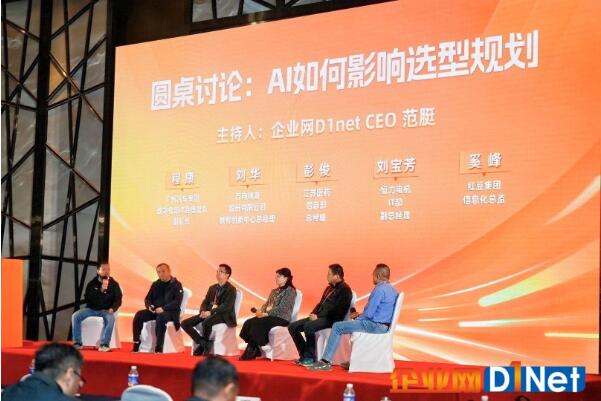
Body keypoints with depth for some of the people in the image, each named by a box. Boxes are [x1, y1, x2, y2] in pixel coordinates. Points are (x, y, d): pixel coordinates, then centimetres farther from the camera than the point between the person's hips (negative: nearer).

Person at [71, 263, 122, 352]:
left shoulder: (114, 284, 2)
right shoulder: (92, 283, 2)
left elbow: (118, 299, 0)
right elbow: (87, 298, -9)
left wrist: (112, 308, -21)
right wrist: (100, 290, -21)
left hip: (105, 310, -2)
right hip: (91, 308, 2)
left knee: (110, 318, -35)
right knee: (75, 316, -21)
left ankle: (104, 344, -31)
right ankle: (77, 343, -12)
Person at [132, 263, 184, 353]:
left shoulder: (176, 285, 0)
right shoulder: (155, 285, 16)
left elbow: (177, 302, -11)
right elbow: (147, 298, 19)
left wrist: (163, 308, -23)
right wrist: (149, 306, -6)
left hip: (170, 312, -5)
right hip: (154, 310, 5)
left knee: (160, 317, -39)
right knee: (139, 315, -20)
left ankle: (159, 348, -37)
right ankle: (136, 344, -20)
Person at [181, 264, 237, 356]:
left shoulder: (231, 289, -2)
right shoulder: (212, 288, 20)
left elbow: (226, 306, -16)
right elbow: (205, 303, 16)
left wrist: (211, 312, -26)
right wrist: (203, 311, -8)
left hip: (223, 315, -7)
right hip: (208, 314, 7)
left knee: (206, 322, -39)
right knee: (185, 323, -11)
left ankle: (206, 345, -13)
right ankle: (202, 342, -2)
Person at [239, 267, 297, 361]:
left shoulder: (290, 290, -4)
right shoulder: (274, 291, 23)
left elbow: (282, 308, -14)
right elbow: (266, 304, 19)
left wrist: (266, 314, -18)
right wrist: (260, 311, -3)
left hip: (282, 318, -8)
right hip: (270, 316, 8)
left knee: (258, 323, -30)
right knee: (249, 322, -19)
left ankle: (251, 352, -21)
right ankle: (254, 350, -19)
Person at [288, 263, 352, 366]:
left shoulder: (345, 289, -7)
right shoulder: (329, 288, 23)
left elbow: (337, 309, -17)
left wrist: (318, 316, -18)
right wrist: (313, 314, 4)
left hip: (332, 319, -9)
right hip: (320, 317, 9)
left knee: (308, 326, -34)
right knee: (293, 327, -4)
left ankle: (310, 357, -19)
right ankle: (304, 355, 0)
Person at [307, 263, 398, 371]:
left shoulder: (379, 289, -17)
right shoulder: (392, 289, 13)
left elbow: (369, 314, -18)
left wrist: (358, 317, 2)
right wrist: (359, 315, 15)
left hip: (375, 326, -10)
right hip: (384, 325, 10)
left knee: (337, 327, -6)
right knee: (355, 323, 35)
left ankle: (326, 362, -6)